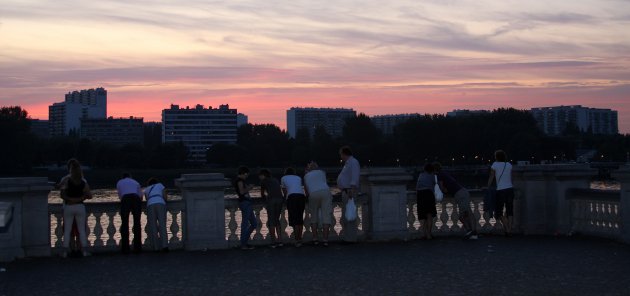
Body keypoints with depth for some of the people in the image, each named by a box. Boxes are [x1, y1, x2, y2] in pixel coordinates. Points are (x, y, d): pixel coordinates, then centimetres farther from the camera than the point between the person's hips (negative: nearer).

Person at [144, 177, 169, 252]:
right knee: (162, 226, -6)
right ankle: (164, 246, -19)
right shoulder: (160, 185, 29)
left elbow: (147, 199, 17)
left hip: (150, 206, 1)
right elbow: (165, 197, 15)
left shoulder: (147, 189, 32)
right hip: (160, 204, -1)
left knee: (153, 227, 0)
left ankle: (156, 247, -7)